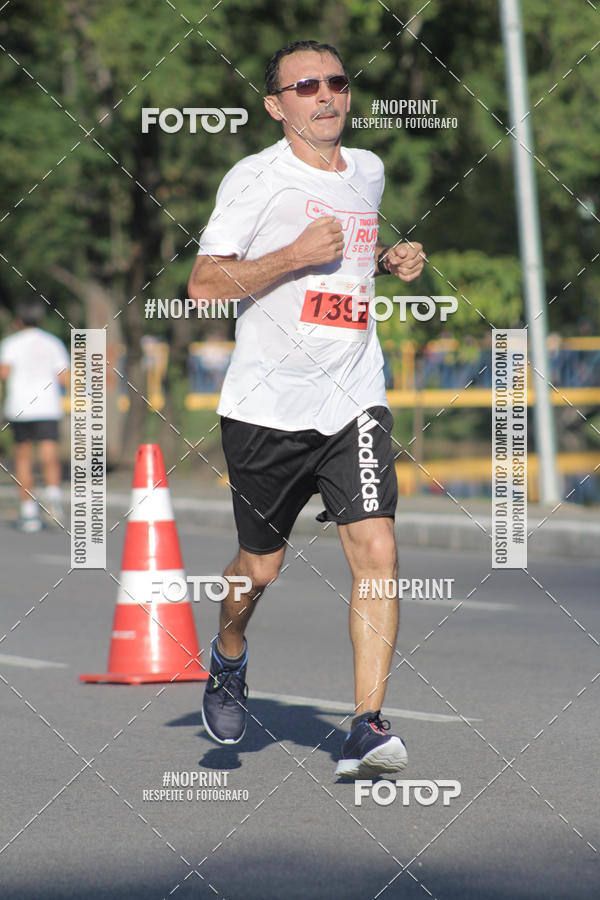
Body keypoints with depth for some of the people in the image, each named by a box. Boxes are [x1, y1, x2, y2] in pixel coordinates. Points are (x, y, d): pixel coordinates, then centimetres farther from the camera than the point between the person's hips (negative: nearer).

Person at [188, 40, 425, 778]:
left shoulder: (368, 171, 12)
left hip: (353, 400, 3)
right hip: (266, 405, -3)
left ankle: (367, 730, -14)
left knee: (376, 550, -15)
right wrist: (296, 254, -20)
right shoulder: (255, 178, -6)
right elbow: (202, 285, -11)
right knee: (261, 565, 9)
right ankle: (227, 661, 43)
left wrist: (390, 262, 11)